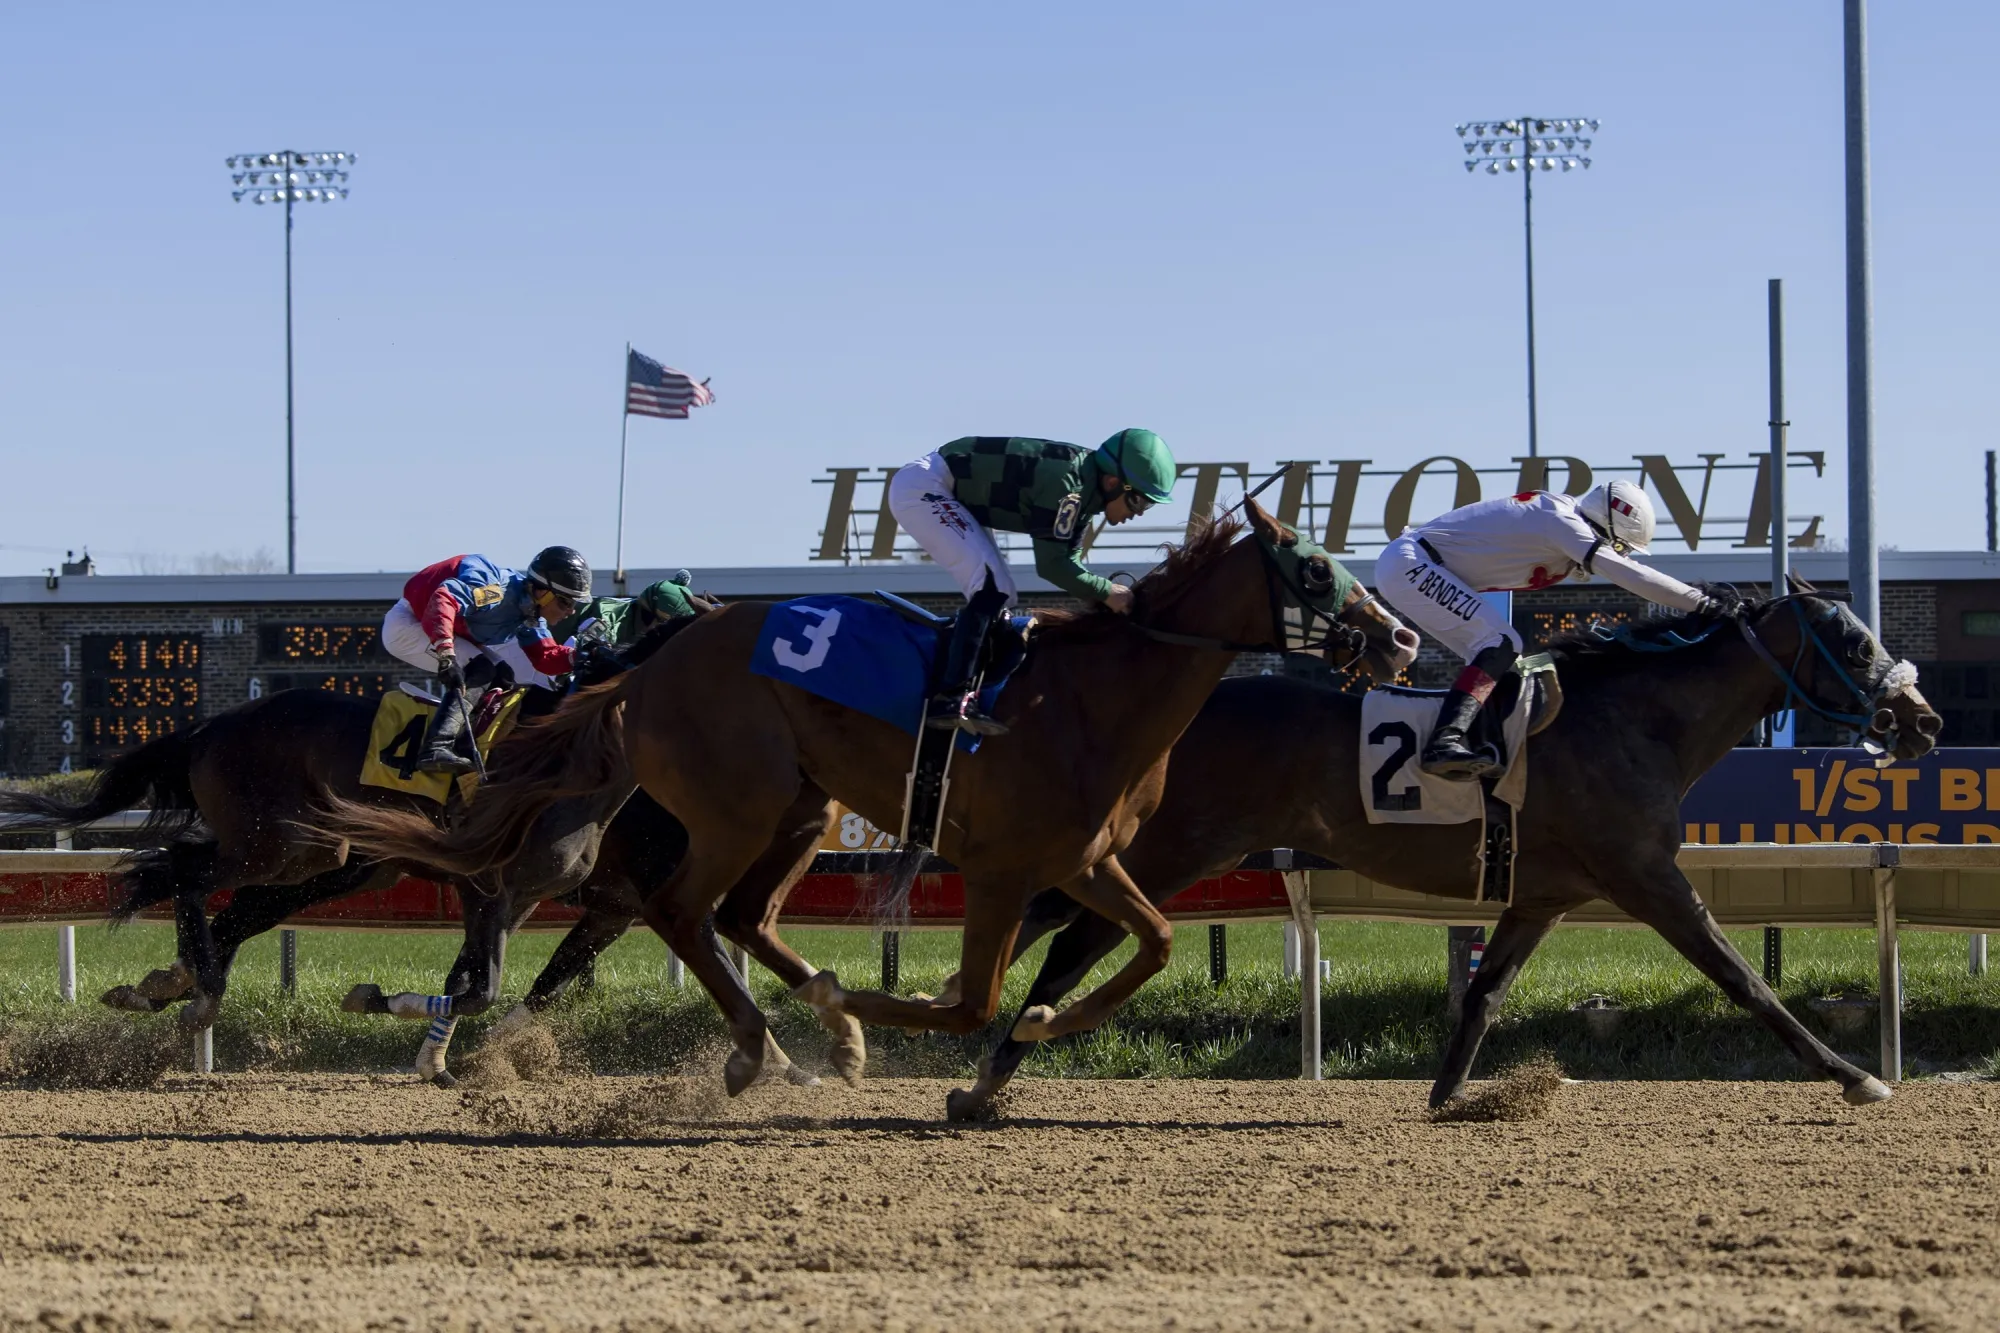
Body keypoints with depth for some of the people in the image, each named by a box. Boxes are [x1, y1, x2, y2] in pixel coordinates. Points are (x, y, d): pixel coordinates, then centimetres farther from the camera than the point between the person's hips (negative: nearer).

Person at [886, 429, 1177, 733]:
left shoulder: (1085, 488, 4)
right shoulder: (1065, 484, -26)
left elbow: (1068, 559, 11)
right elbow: (1051, 565, -22)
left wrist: (1105, 596, 1)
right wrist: (1106, 592, -14)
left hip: (953, 494, 10)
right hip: (921, 487, -10)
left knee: (998, 594, 10)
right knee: (991, 585, -20)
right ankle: (949, 700, -26)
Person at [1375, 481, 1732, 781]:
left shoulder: (1565, 520, 13)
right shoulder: (1562, 522, -17)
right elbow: (1627, 574, -24)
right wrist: (1699, 602, -23)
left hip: (1405, 567, 11)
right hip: (1408, 562, -11)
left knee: (1492, 655, 11)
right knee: (1500, 645, -20)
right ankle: (1445, 742, -34)